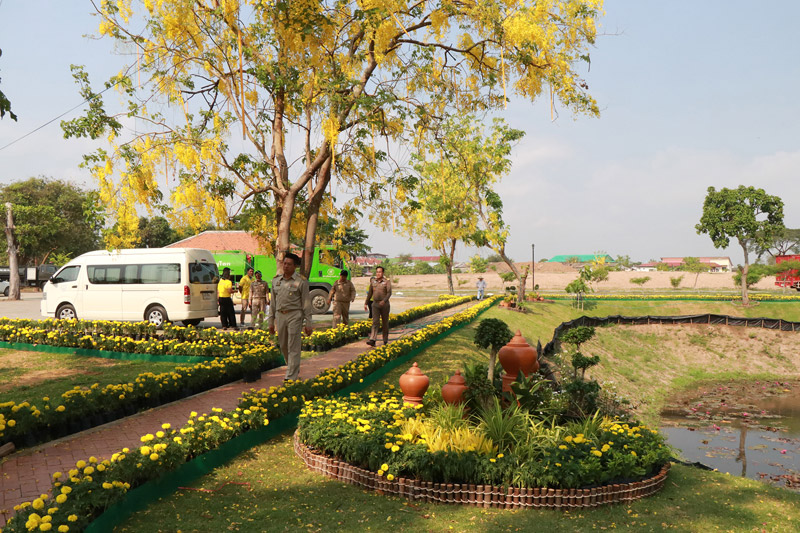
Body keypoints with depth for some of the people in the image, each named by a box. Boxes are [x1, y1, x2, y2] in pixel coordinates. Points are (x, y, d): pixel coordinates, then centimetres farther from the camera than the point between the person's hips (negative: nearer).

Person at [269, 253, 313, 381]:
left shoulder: (301, 281, -4)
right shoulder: (276, 280, 10)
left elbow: (306, 303, -4)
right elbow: (273, 302, 15)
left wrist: (308, 323, -7)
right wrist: (271, 321, 13)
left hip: (295, 316, -5)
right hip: (280, 316, 5)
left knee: (293, 346, -6)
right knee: (283, 346, 11)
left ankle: (291, 375, -2)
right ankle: (295, 369, 32)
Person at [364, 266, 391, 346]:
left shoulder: (387, 282, -4)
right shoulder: (373, 281, 8)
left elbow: (389, 293, -15)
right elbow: (370, 293, 16)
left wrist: (384, 300, -31)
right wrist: (366, 303, 14)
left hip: (384, 304, -2)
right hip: (375, 304, 2)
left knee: (385, 322, 8)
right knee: (375, 322, -10)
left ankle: (385, 339, 24)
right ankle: (372, 340, -20)